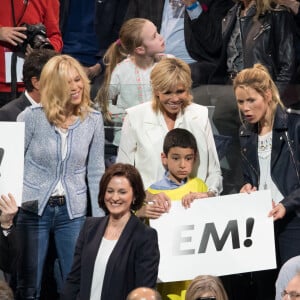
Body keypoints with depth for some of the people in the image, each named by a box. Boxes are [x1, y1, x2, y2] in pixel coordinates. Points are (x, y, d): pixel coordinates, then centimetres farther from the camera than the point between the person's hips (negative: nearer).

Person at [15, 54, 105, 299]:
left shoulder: (93, 120, -1)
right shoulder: (32, 117, -7)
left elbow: (96, 172, 5)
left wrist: (100, 219, 3)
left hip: (73, 212, 2)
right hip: (33, 209, -1)